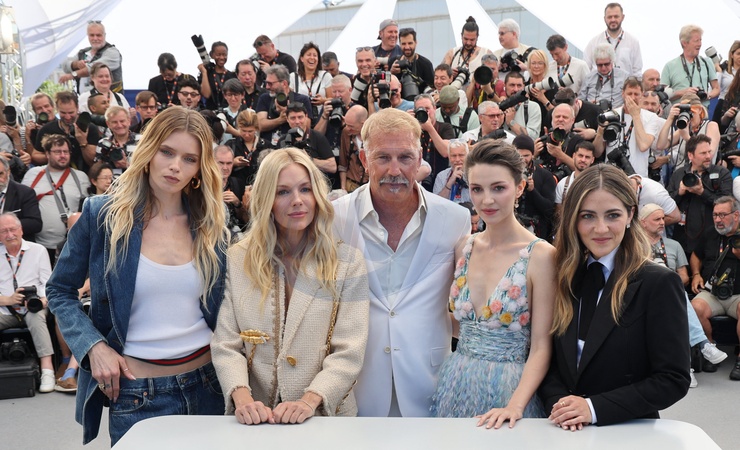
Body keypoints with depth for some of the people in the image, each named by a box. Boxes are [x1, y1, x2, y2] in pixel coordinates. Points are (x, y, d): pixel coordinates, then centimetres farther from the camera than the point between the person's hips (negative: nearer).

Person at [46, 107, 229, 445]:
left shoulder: (213, 224, 3)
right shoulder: (102, 215, -5)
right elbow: (60, 291, 3)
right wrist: (94, 346, -11)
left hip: (209, 383, 3)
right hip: (137, 392, -3)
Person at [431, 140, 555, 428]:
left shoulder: (540, 255, -12)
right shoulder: (463, 249, 4)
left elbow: (541, 348, -12)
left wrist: (515, 406, -24)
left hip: (509, 390, -5)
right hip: (456, 387, 5)